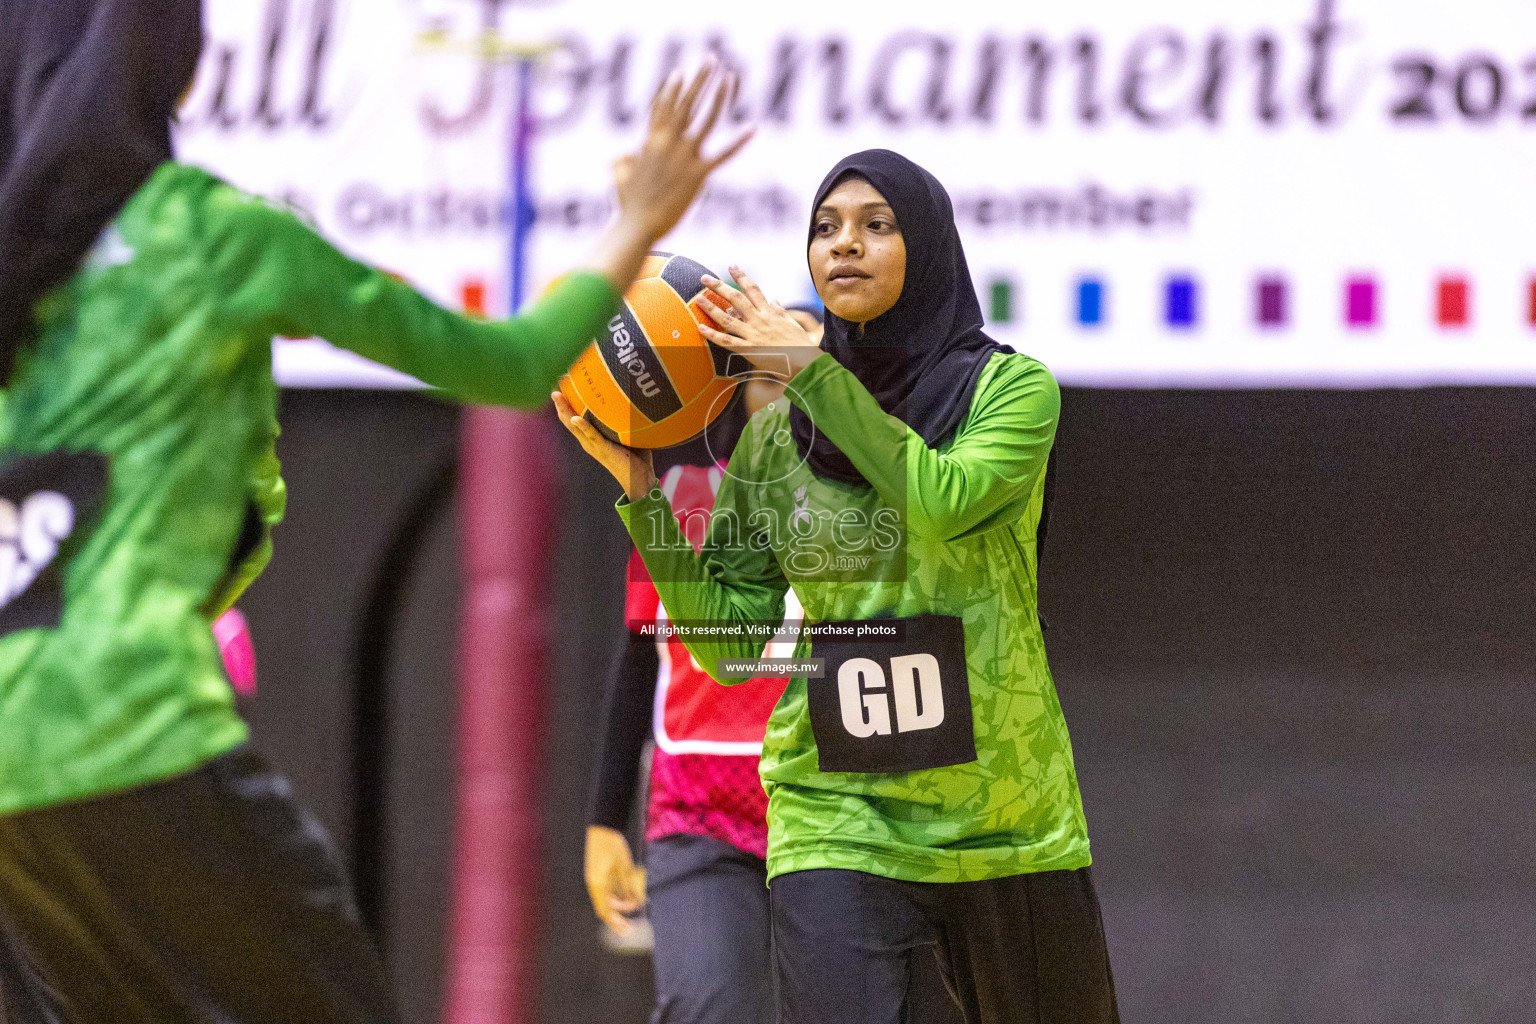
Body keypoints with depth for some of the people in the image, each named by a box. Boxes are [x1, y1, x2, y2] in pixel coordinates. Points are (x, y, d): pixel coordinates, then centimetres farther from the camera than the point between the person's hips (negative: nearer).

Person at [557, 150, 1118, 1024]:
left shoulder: (1012, 389, 1)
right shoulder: (775, 432, 7)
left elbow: (946, 500, -20)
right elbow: (730, 642, 5)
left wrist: (813, 371, -17)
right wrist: (642, 491, -5)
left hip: (1008, 822, 0)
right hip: (839, 828, 0)